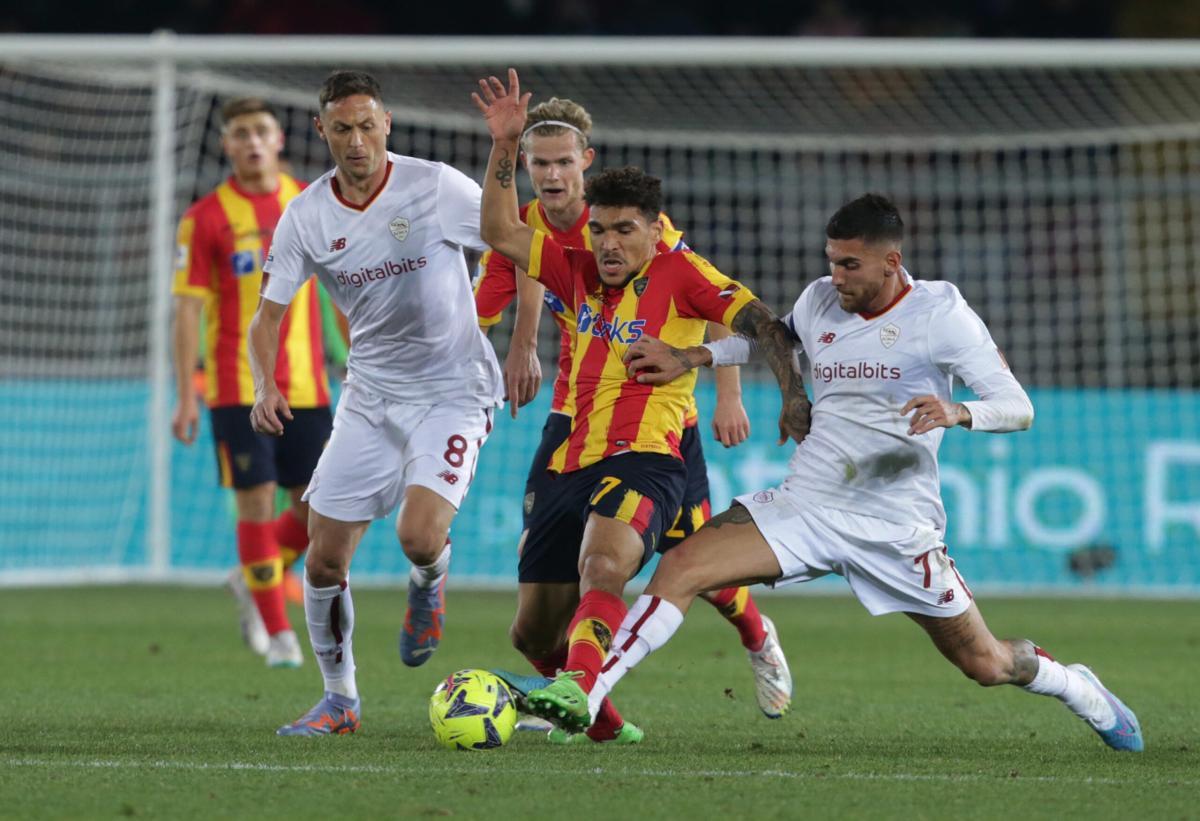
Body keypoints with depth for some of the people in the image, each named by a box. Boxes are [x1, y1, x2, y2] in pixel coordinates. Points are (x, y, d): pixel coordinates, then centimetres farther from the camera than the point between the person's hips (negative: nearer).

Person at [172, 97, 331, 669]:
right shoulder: (206, 218, -3)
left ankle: (253, 581, 29)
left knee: (318, 508, 2)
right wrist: (186, 397, -9)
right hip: (238, 386, -3)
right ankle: (278, 632, 4)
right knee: (256, 501, -7)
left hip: (305, 385, 3)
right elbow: (188, 308, -4)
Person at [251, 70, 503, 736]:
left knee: (420, 535, -25)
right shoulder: (305, 217, -3)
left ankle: (428, 586, 13)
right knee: (323, 560, 0)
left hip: (452, 392, -4)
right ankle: (339, 700, 19)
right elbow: (269, 313, 2)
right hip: (369, 395, 4)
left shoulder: (436, 187, -12)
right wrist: (264, 385, -16)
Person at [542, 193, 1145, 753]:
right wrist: (689, 358, 19)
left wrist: (957, 413, -31)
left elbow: (1018, 408, -11)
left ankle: (1077, 688, 37)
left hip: (897, 527, -3)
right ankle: (586, 693, -18)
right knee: (681, 567, -19)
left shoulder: (940, 312, -9)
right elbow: (773, 336, 30)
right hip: (805, 505, 3)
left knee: (986, 665, 4)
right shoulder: (819, 301, 5)